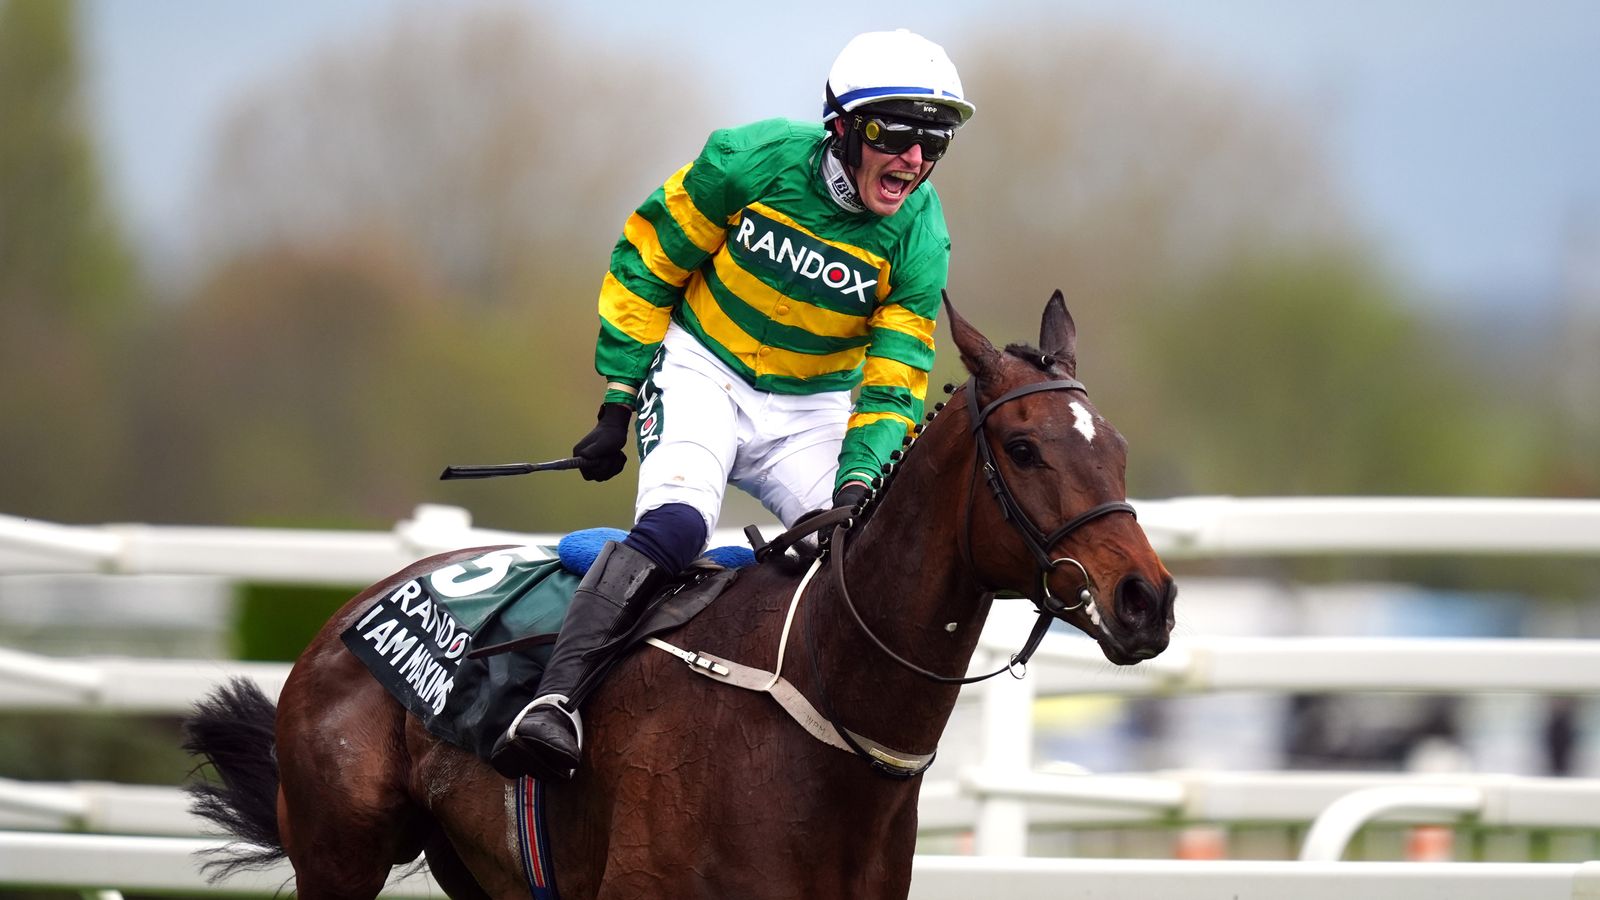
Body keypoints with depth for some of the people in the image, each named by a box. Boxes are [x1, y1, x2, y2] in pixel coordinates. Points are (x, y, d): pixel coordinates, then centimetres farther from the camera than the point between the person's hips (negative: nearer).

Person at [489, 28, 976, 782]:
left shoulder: (919, 238, -11)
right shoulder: (754, 160, -17)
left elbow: (893, 379, -8)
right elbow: (647, 261, -5)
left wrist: (857, 484, -25)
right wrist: (617, 402, -5)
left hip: (813, 407, 4)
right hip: (701, 372, -4)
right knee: (676, 521, -29)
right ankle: (556, 700, -37)